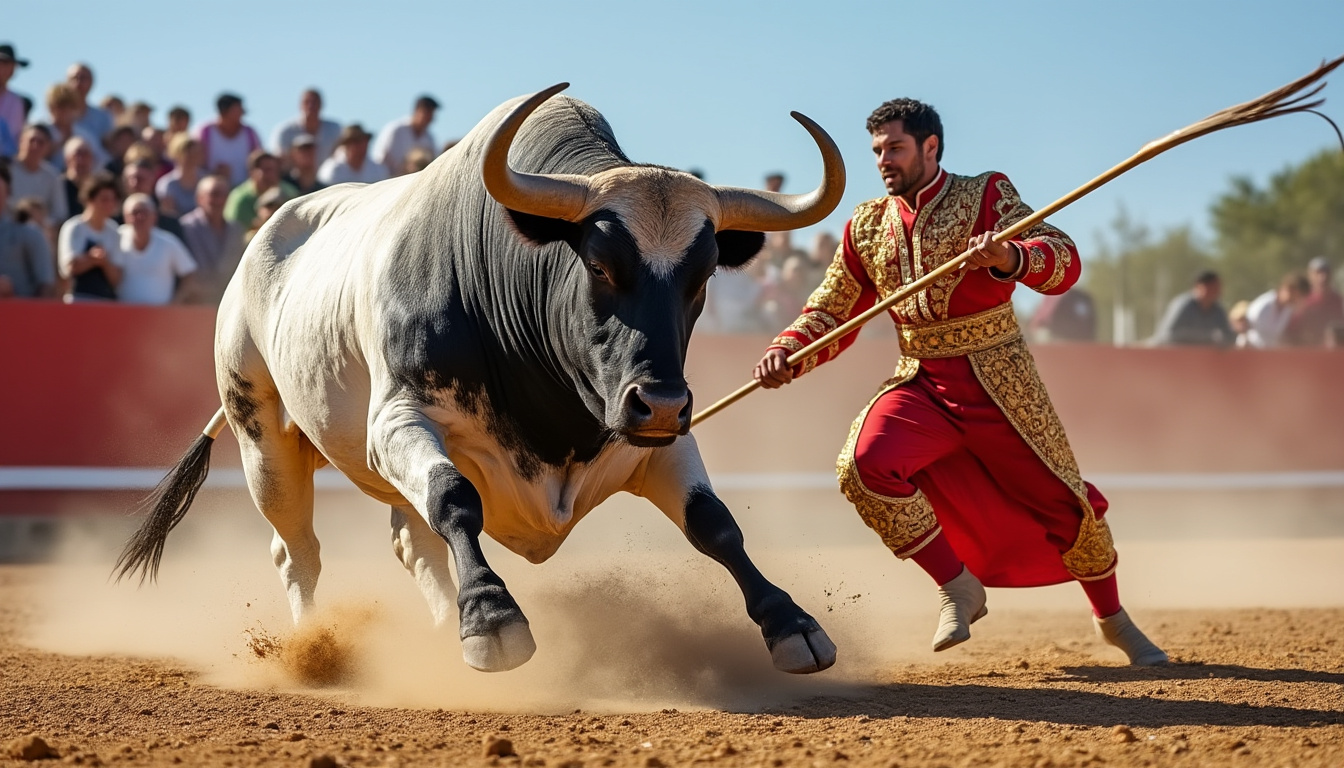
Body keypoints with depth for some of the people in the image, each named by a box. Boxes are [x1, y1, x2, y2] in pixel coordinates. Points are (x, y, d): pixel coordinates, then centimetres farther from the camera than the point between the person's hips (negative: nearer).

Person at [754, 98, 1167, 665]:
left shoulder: (987, 196, -5)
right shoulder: (867, 227, 7)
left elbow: (1064, 262, -19)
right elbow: (830, 314, 13)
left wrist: (1007, 257, -40)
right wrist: (786, 352, -8)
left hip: (1000, 384, -3)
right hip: (920, 385, 3)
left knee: (1063, 501, 2)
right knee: (864, 464, -25)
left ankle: (1113, 619, 31)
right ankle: (959, 587, -8)